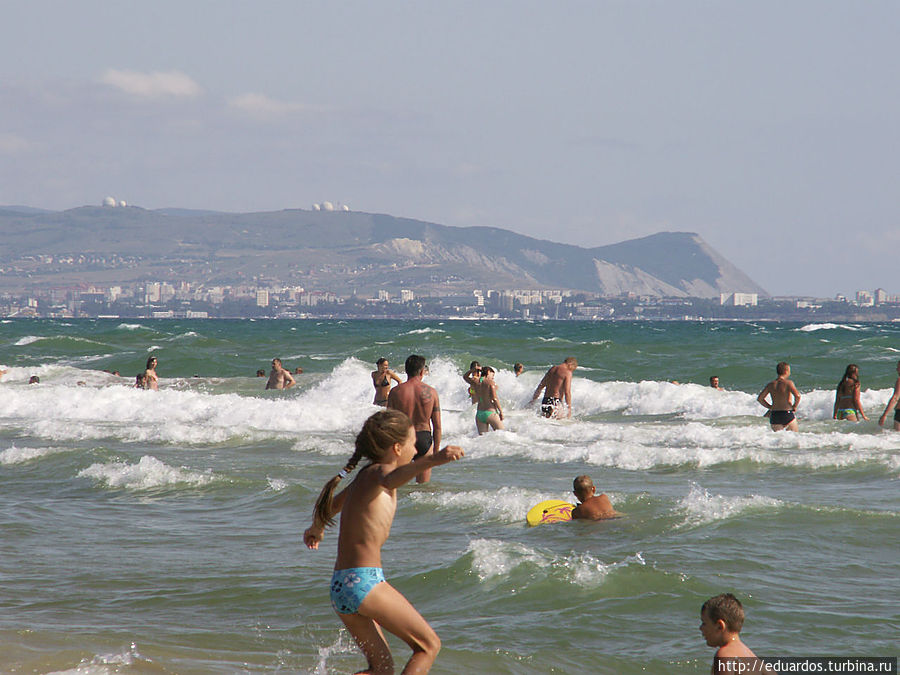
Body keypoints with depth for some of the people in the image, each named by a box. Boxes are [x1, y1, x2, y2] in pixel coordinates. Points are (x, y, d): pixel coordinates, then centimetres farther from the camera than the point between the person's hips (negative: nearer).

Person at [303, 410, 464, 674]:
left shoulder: (362, 478, 18)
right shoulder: (377, 472, -9)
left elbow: (332, 505, 39)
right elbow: (390, 480, -36)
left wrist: (317, 529, 61)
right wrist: (432, 460, -52)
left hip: (339, 587, 9)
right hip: (365, 581, -9)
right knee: (429, 646, 0)